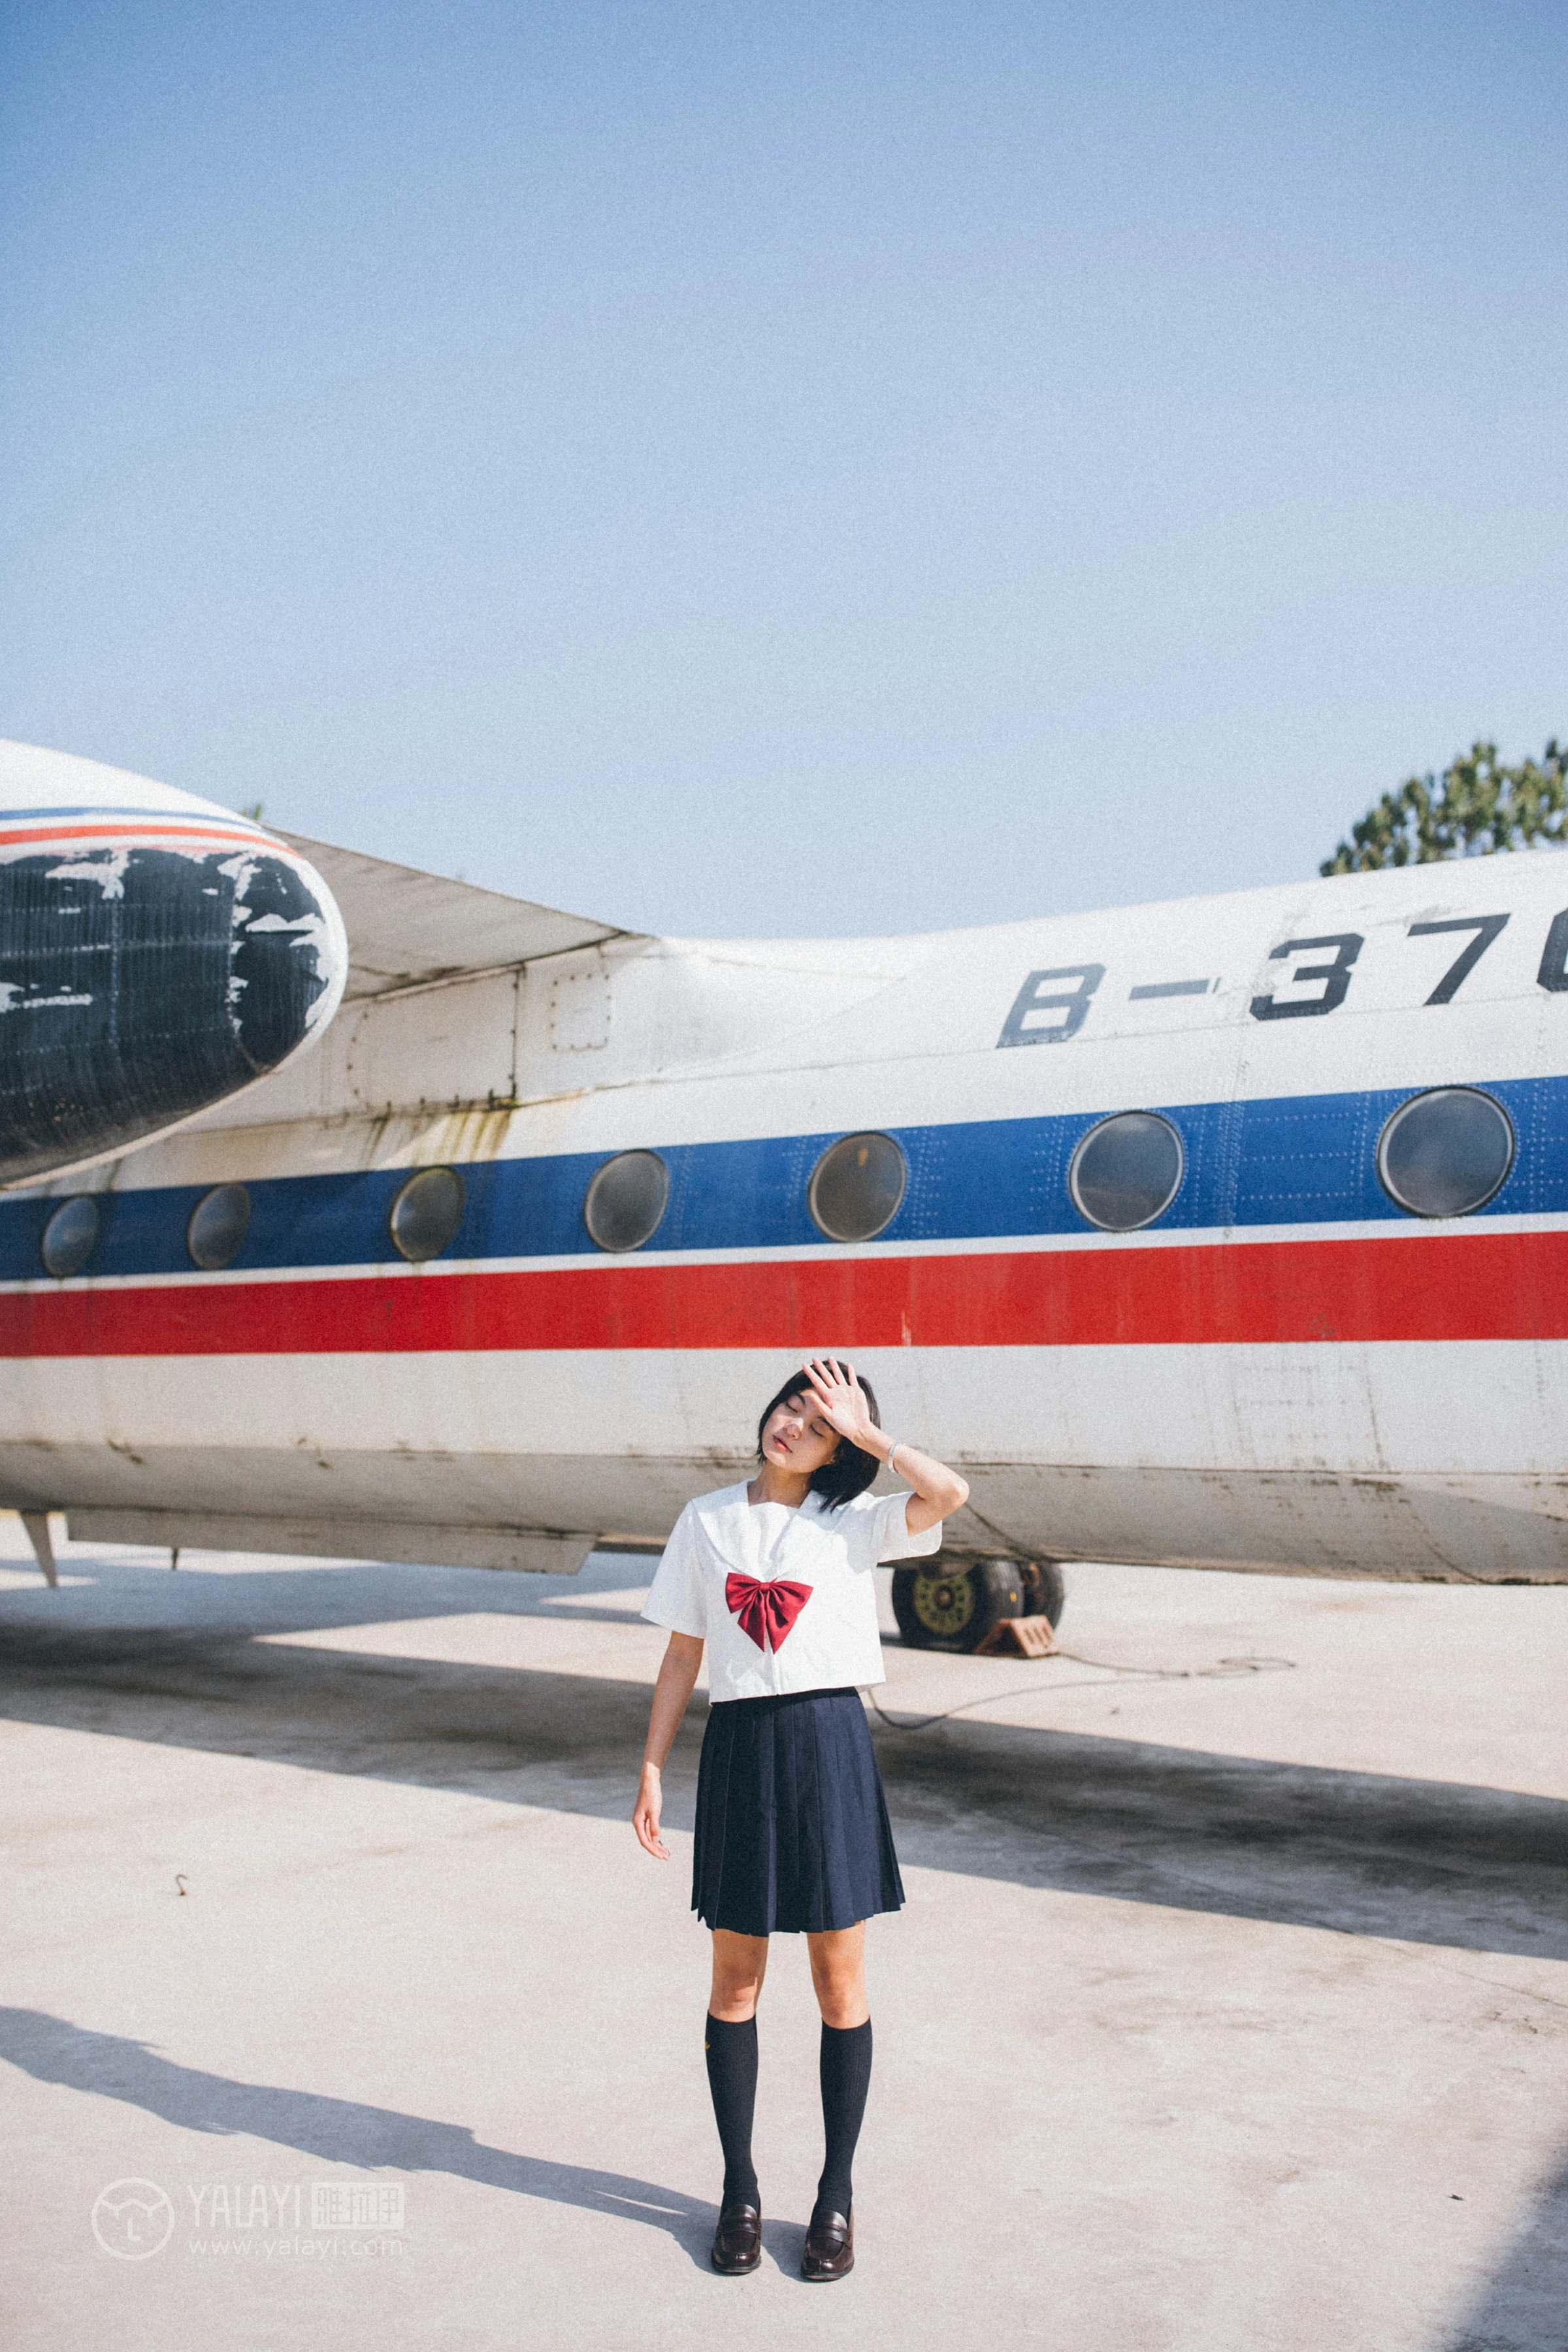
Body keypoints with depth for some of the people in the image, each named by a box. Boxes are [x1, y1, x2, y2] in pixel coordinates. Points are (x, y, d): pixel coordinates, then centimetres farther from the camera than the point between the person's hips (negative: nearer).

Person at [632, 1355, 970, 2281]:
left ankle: (838, 2194, 22)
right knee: (736, 1980, 9)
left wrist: (863, 1431, -12)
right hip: (740, 1745, 2)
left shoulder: (851, 1523, 0)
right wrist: (651, 1770, 4)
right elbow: (683, 1656, 8)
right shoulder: (707, 1521, 5)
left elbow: (949, 1492, -19)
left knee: (840, 1983, 6)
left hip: (831, 1745, -1)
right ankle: (740, 2188, 26)